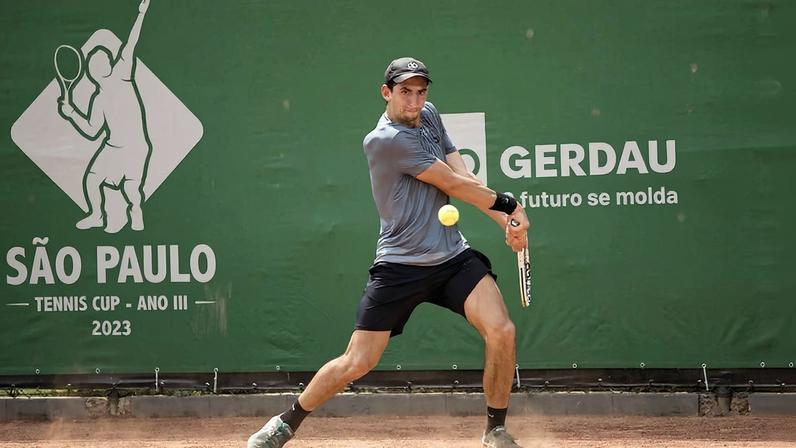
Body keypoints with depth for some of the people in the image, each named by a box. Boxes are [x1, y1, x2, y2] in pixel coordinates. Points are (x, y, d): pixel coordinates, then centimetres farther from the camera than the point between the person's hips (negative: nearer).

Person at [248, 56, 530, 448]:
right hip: (400, 265, -6)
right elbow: (453, 184, -12)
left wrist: (506, 221, -9)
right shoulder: (385, 140, -15)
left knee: (502, 331, -15)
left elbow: (465, 179, 4)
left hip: (452, 256, 6)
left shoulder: (429, 117, 10)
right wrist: (508, 205, -2)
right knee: (356, 363, -4)